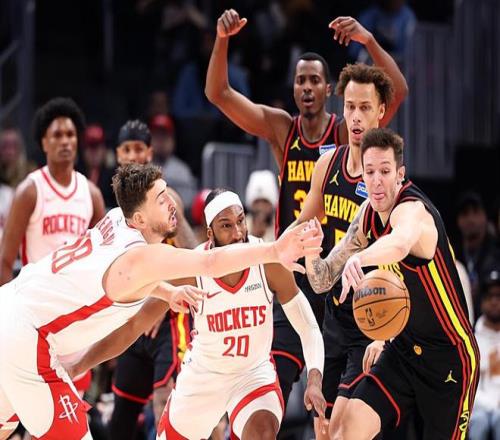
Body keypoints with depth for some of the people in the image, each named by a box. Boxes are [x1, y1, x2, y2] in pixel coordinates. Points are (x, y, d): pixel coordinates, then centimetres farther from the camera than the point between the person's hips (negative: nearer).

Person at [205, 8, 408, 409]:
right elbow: (218, 94, -5)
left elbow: (398, 92, -21)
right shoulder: (280, 128, 3)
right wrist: (222, 40, -21)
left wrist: (369, 41, -34)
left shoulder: (348, 132, -5)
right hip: (294, 274, 2)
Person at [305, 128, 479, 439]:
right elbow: (324, 281, 6)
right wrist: (311, 251, -16)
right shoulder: (368, 214, 1)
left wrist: (360, 258, -72)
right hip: (403, 349, 7)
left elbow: (400, 243, -52)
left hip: (450, 355, -7)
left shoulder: (412, 210, -24)